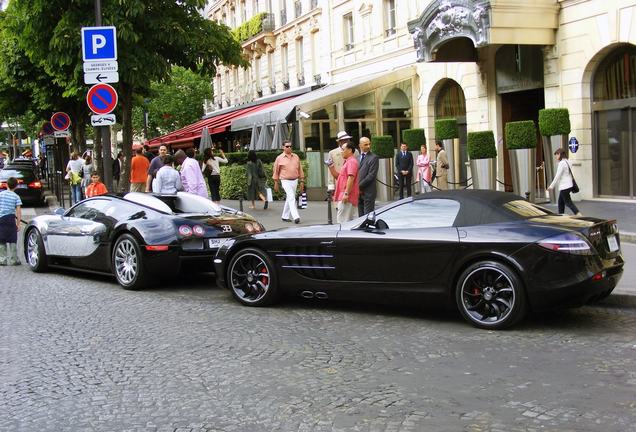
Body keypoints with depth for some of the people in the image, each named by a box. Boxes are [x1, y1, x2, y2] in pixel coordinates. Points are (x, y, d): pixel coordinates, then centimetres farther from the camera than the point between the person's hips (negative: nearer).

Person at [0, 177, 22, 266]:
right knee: (12, 241, 4)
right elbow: (18, 211, -7)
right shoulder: (16, 197, -2)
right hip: (10, 219, -2)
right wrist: (18, 223, -3)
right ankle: (13, 260, 2)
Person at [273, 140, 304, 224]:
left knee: (289, 198, 12)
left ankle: (285, 216, 24)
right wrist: (276, 183, 5)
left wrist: (302, 181, 10)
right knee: (291, 198, -16)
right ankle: (296, 217, -23)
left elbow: (300, 169, 13)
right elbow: (276, 171, 5)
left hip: (295, 180, 4)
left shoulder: (296, 157, 9)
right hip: (285, 181, -4)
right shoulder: (279, 158, -2)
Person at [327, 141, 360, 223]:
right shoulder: (348, 162, 23)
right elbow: (338, 176, 26)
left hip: (346, 197, -11)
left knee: (342, 220, -14)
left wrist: (346, 193, -26)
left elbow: (351, 178, -21)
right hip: (343, 196, 11)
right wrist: (331, 167, 12)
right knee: (348, 220, 12)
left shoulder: (351, 161, -11)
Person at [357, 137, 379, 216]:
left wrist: (360, 186, -12)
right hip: (358, 191, 6)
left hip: (368, 192, -6)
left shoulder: (373, 158, -4)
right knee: (361, 216, 8)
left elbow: (371, 175, -12)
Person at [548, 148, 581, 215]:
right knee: (560, 202, 15)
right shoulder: (568, 162, 12)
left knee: (568, 203, -7)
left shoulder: (562, 163, -15)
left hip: (564, 186, -9)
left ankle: (578, 214, -15)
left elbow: (558, 176, -16)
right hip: (569, 185, 9)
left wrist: (552, 186, -9)